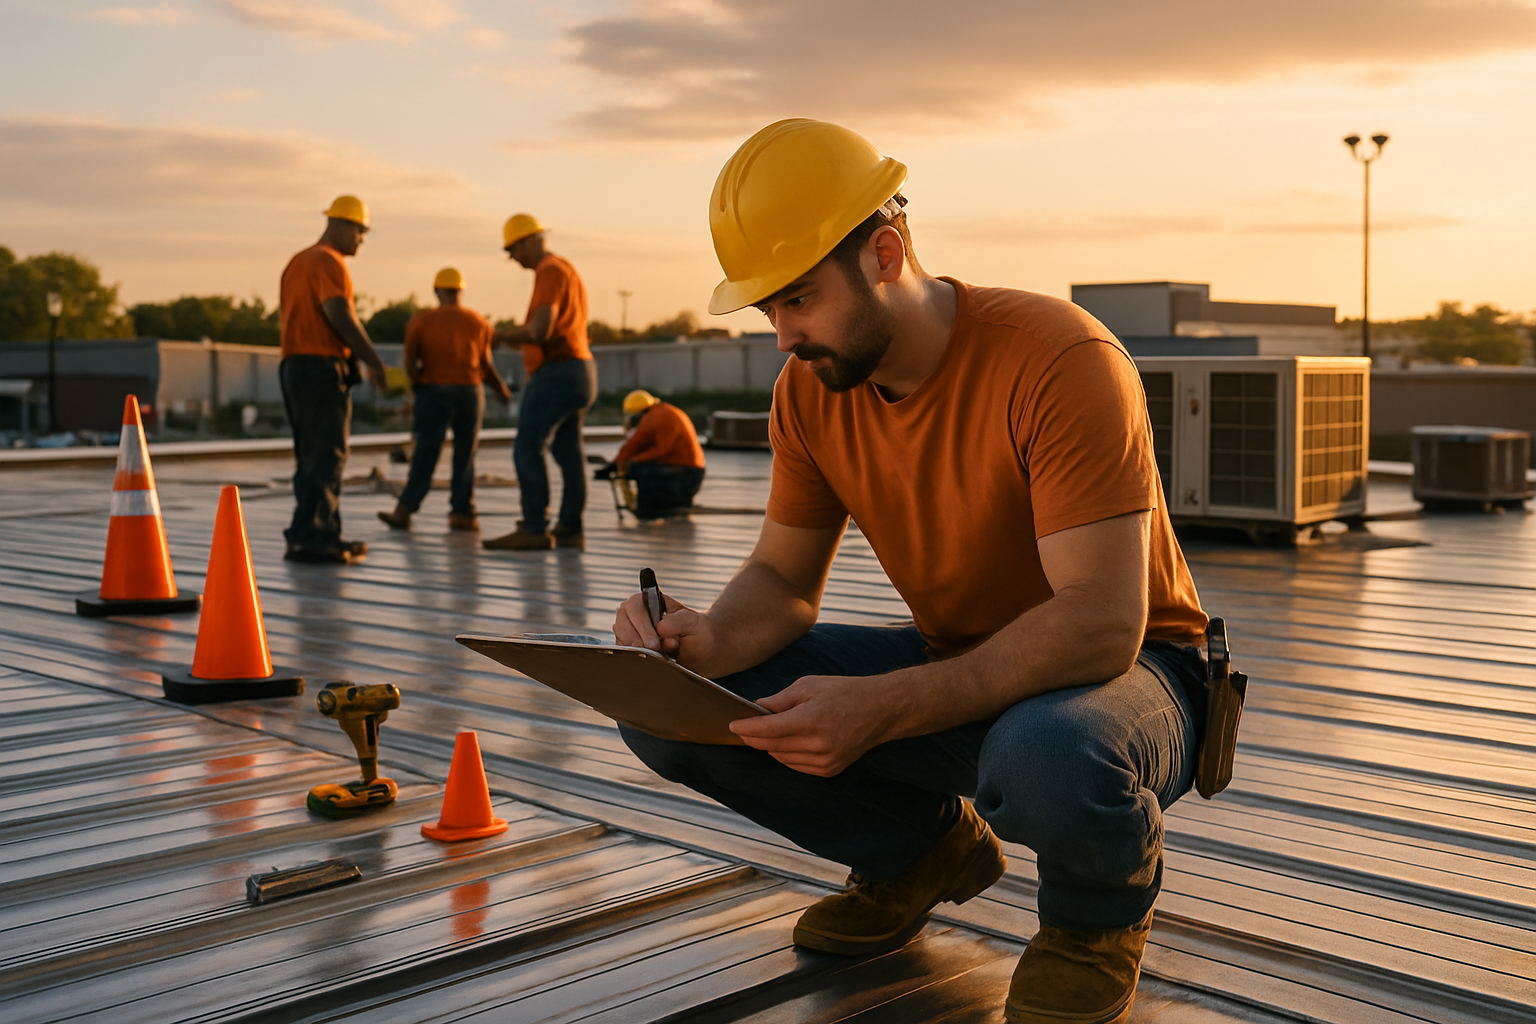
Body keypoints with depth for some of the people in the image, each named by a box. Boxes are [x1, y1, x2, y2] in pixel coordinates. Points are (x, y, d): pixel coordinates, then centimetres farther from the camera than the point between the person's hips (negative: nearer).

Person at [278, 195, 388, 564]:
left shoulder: (298, 261, 20)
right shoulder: (329, 262, -10)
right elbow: (340, 315, -19)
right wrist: (373, 360, -14)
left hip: (294, 365, 10)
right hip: (322, 367, -10)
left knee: (312, 456, 12)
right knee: (326, 457, -9)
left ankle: (326, 536, 16)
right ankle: (309, 538, -12)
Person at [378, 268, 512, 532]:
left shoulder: (420, 321, -4)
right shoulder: (479, 322, 1)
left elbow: (410, 363, -8)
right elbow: (486, 363, 4)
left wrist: (416, 382, 12)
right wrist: (500, 388, 21)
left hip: (433, 392, -1)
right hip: (470, 392, 1)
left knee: (426, 454, 1)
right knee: (465, 456, 7)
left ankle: (405, 510, -6)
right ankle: (462, 513, 6)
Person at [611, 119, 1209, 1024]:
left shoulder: (1060, 360, -26)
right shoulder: (811, 390, -5)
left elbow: (1100, 626, -32)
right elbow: (784, 582, 2)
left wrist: (881, 709, -41)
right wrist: (709, 641, -23)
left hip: (1121, 674, -5)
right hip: (954, 666, 6)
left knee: (1047, 757, -44)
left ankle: (1101, 913, -3)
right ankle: (924, 850, 12)